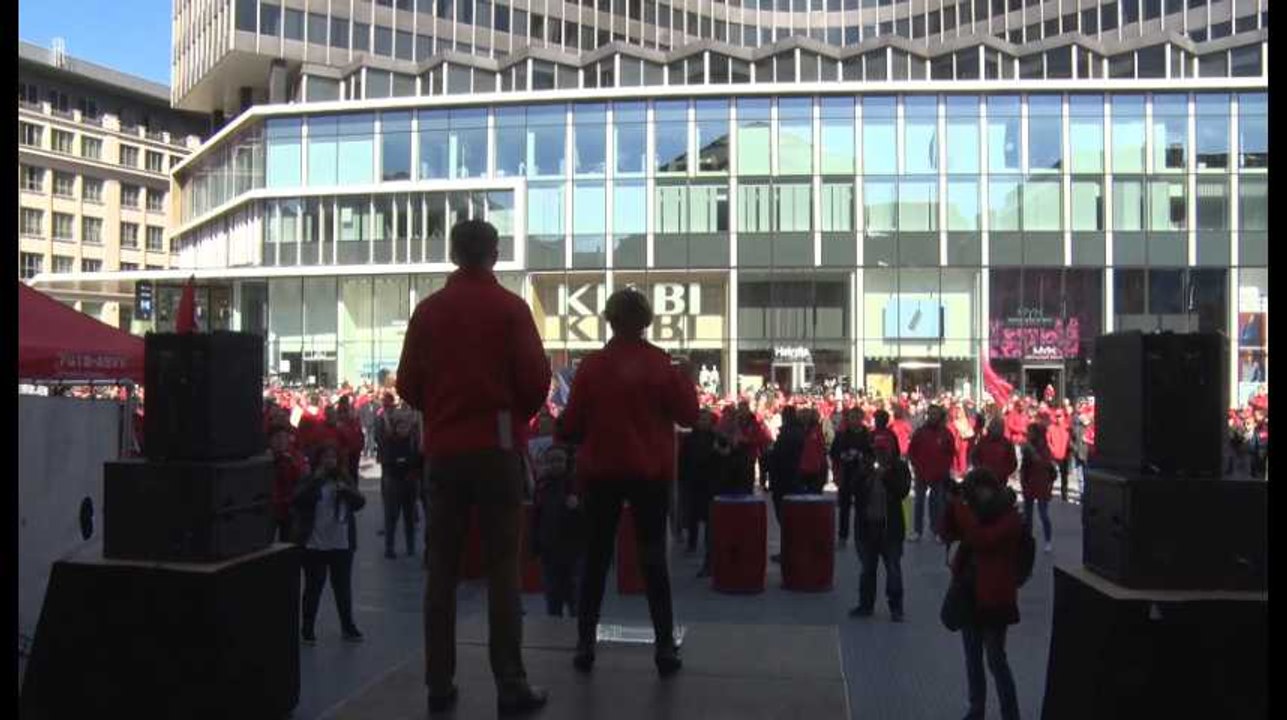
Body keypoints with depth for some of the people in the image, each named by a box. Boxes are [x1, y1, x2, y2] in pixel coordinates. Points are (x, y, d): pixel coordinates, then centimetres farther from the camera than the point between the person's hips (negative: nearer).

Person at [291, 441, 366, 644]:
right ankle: (307, 629, 14)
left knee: (343, 587, 9)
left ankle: (348, 626, 19)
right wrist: (315, 481, -22)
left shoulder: (344, 478, 8)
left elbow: (360, 502, 2)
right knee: (313, 587, 5)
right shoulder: (309, 480, -1)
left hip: (342, 543, 3)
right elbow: (296, 501, -15)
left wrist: (346, 490, -16)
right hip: (314, 544, -3)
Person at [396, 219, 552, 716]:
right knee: (502, 567, 1)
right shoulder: (510, 308, -4)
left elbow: (407, 385, 3)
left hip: (442, 449, 3)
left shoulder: (428, 310, 5)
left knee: (442, 567, 9)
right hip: (497, 447, -3)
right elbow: (537, 380, -10)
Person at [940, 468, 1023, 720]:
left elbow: (982, 539, -28)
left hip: (993, 598, -8)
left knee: (996, 660, -2)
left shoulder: (1010, 519, -14)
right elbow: (949, 534, 6)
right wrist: (952, 503, -8)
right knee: (972, 659, 16)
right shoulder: (977, 513, 9)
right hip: (969, 594, 8)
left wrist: (960, 505, -24)